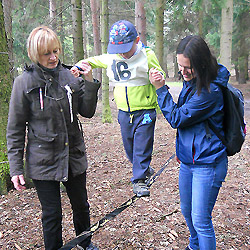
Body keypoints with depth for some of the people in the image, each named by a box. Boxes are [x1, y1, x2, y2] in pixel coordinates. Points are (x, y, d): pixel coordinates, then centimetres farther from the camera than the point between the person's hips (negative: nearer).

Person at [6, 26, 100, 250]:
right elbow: (15, 129, -5)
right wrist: (16, 168, -7)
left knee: (81, 206, 20)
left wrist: (89, 82, -12)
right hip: (43, 162, -3)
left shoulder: (69, 76, -1)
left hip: (74, 157, 4)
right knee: (52, 215, 8)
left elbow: (87, 112, 1)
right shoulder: (24, 82, -9)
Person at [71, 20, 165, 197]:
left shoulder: (147, 56, -9)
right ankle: (145, 169, 39)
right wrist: (80, 66, -2)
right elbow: (94, 61, 18)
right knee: (129, 146, 15)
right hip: (124, 111, 5)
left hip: (145, 110, -4)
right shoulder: (111, 58, 1)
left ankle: (139, 180, 11)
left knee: (142, 145, -2)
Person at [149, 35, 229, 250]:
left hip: (207, 164, -9)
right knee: (187, 211, 24)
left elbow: (177, 118, -18)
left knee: (201, 220, -1)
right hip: (188, 160, 9)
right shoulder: (191, 82, 4)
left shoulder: (210, 91, -23)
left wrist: (161, 88, -14)